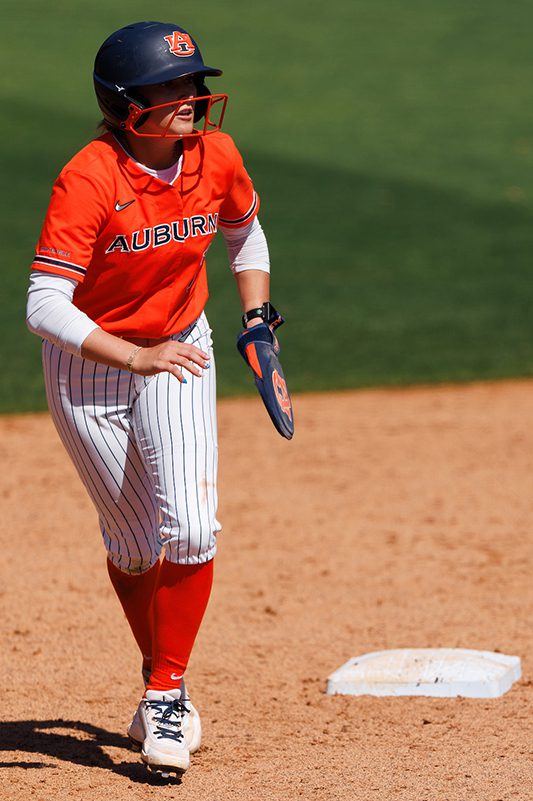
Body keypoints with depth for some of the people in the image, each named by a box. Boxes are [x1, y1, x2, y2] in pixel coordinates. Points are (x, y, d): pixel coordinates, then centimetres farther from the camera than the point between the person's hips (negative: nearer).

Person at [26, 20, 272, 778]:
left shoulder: (216, 158, -10)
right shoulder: (88, 181, -26)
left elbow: (246, 234, 13)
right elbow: (44, 306, -29)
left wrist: (257, 323, 5)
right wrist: (138, 358, -35)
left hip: (179, 352, 3)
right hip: (88, 367, -3)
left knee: (189, 526, -14)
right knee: (134, 546, 6)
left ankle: (166, 694, -2)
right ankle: (162, 678, 30)